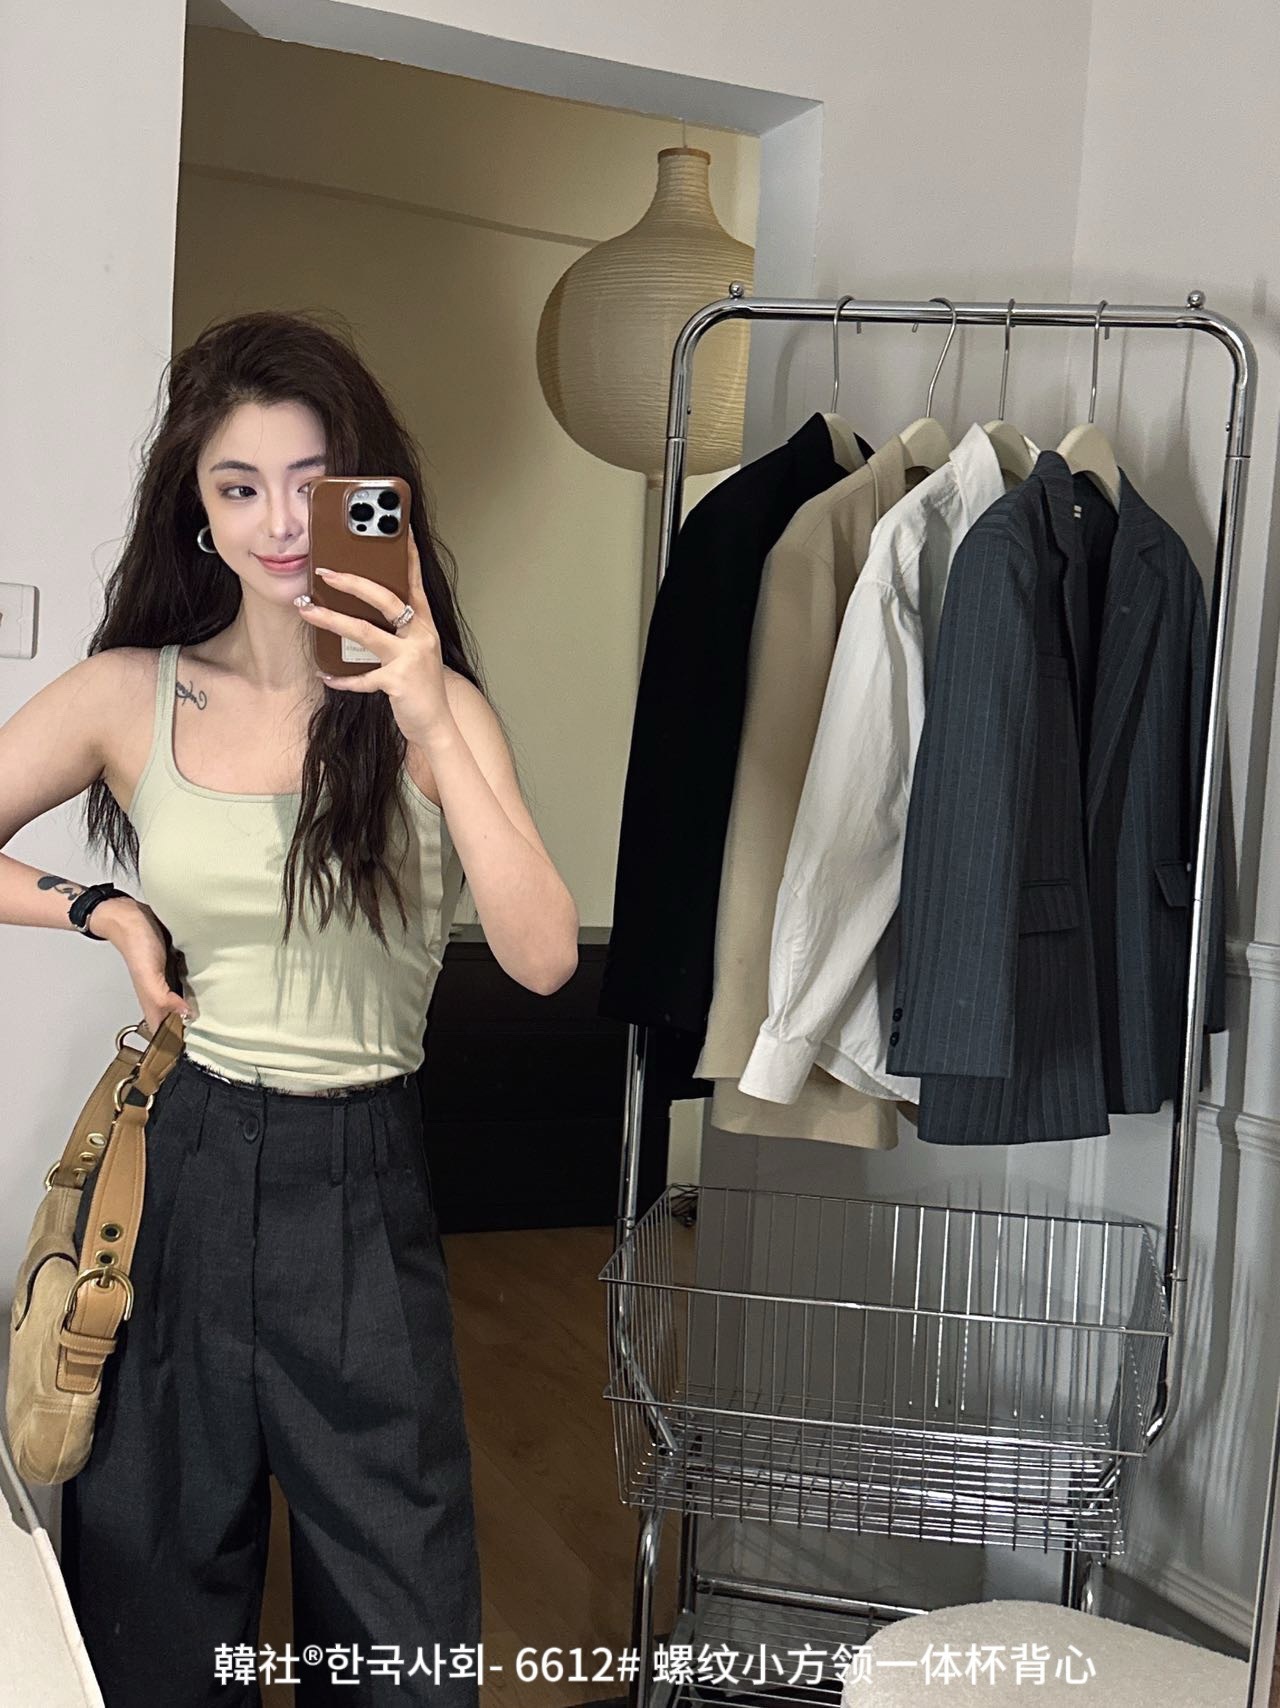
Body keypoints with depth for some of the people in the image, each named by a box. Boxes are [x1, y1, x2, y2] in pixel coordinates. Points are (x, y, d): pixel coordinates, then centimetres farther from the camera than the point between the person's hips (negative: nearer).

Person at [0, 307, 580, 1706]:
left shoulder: (435, 705, -1)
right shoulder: (131, 694, 1)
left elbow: (543, 957, -14)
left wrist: (428, 724, -20)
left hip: (360, 1187, 0)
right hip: (180, 1172, 1)